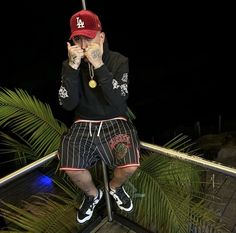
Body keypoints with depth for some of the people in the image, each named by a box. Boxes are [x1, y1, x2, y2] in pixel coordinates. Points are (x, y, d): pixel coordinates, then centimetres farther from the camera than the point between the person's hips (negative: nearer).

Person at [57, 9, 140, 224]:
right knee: (71, 168, -23)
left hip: (115, 121, -1)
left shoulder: (119, 61, -6)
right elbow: (68, 104, -10)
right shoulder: (68, 64, 0)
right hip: (84, 124, 2)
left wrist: (99, 65, -27)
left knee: (130, 165, -25)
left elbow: (118, 101, -19)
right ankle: (92, 195, 14)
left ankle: (115, 187, 15)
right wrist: (73, 67, -20)